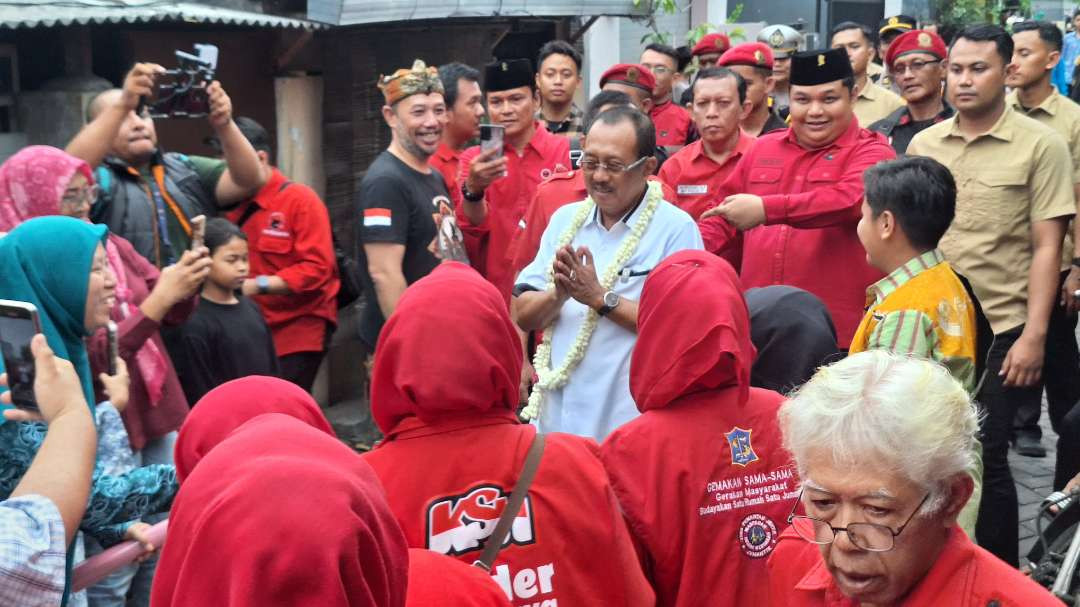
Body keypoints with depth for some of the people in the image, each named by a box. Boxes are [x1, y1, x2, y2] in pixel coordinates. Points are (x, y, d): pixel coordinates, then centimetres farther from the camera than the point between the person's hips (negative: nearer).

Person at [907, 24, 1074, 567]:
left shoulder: (1041, 145, -6)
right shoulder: (923, 143, 6)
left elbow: (1047, 247, -7)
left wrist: (1034, 335, -13)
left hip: (1002, 330, -4)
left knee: (986, 459, 1)